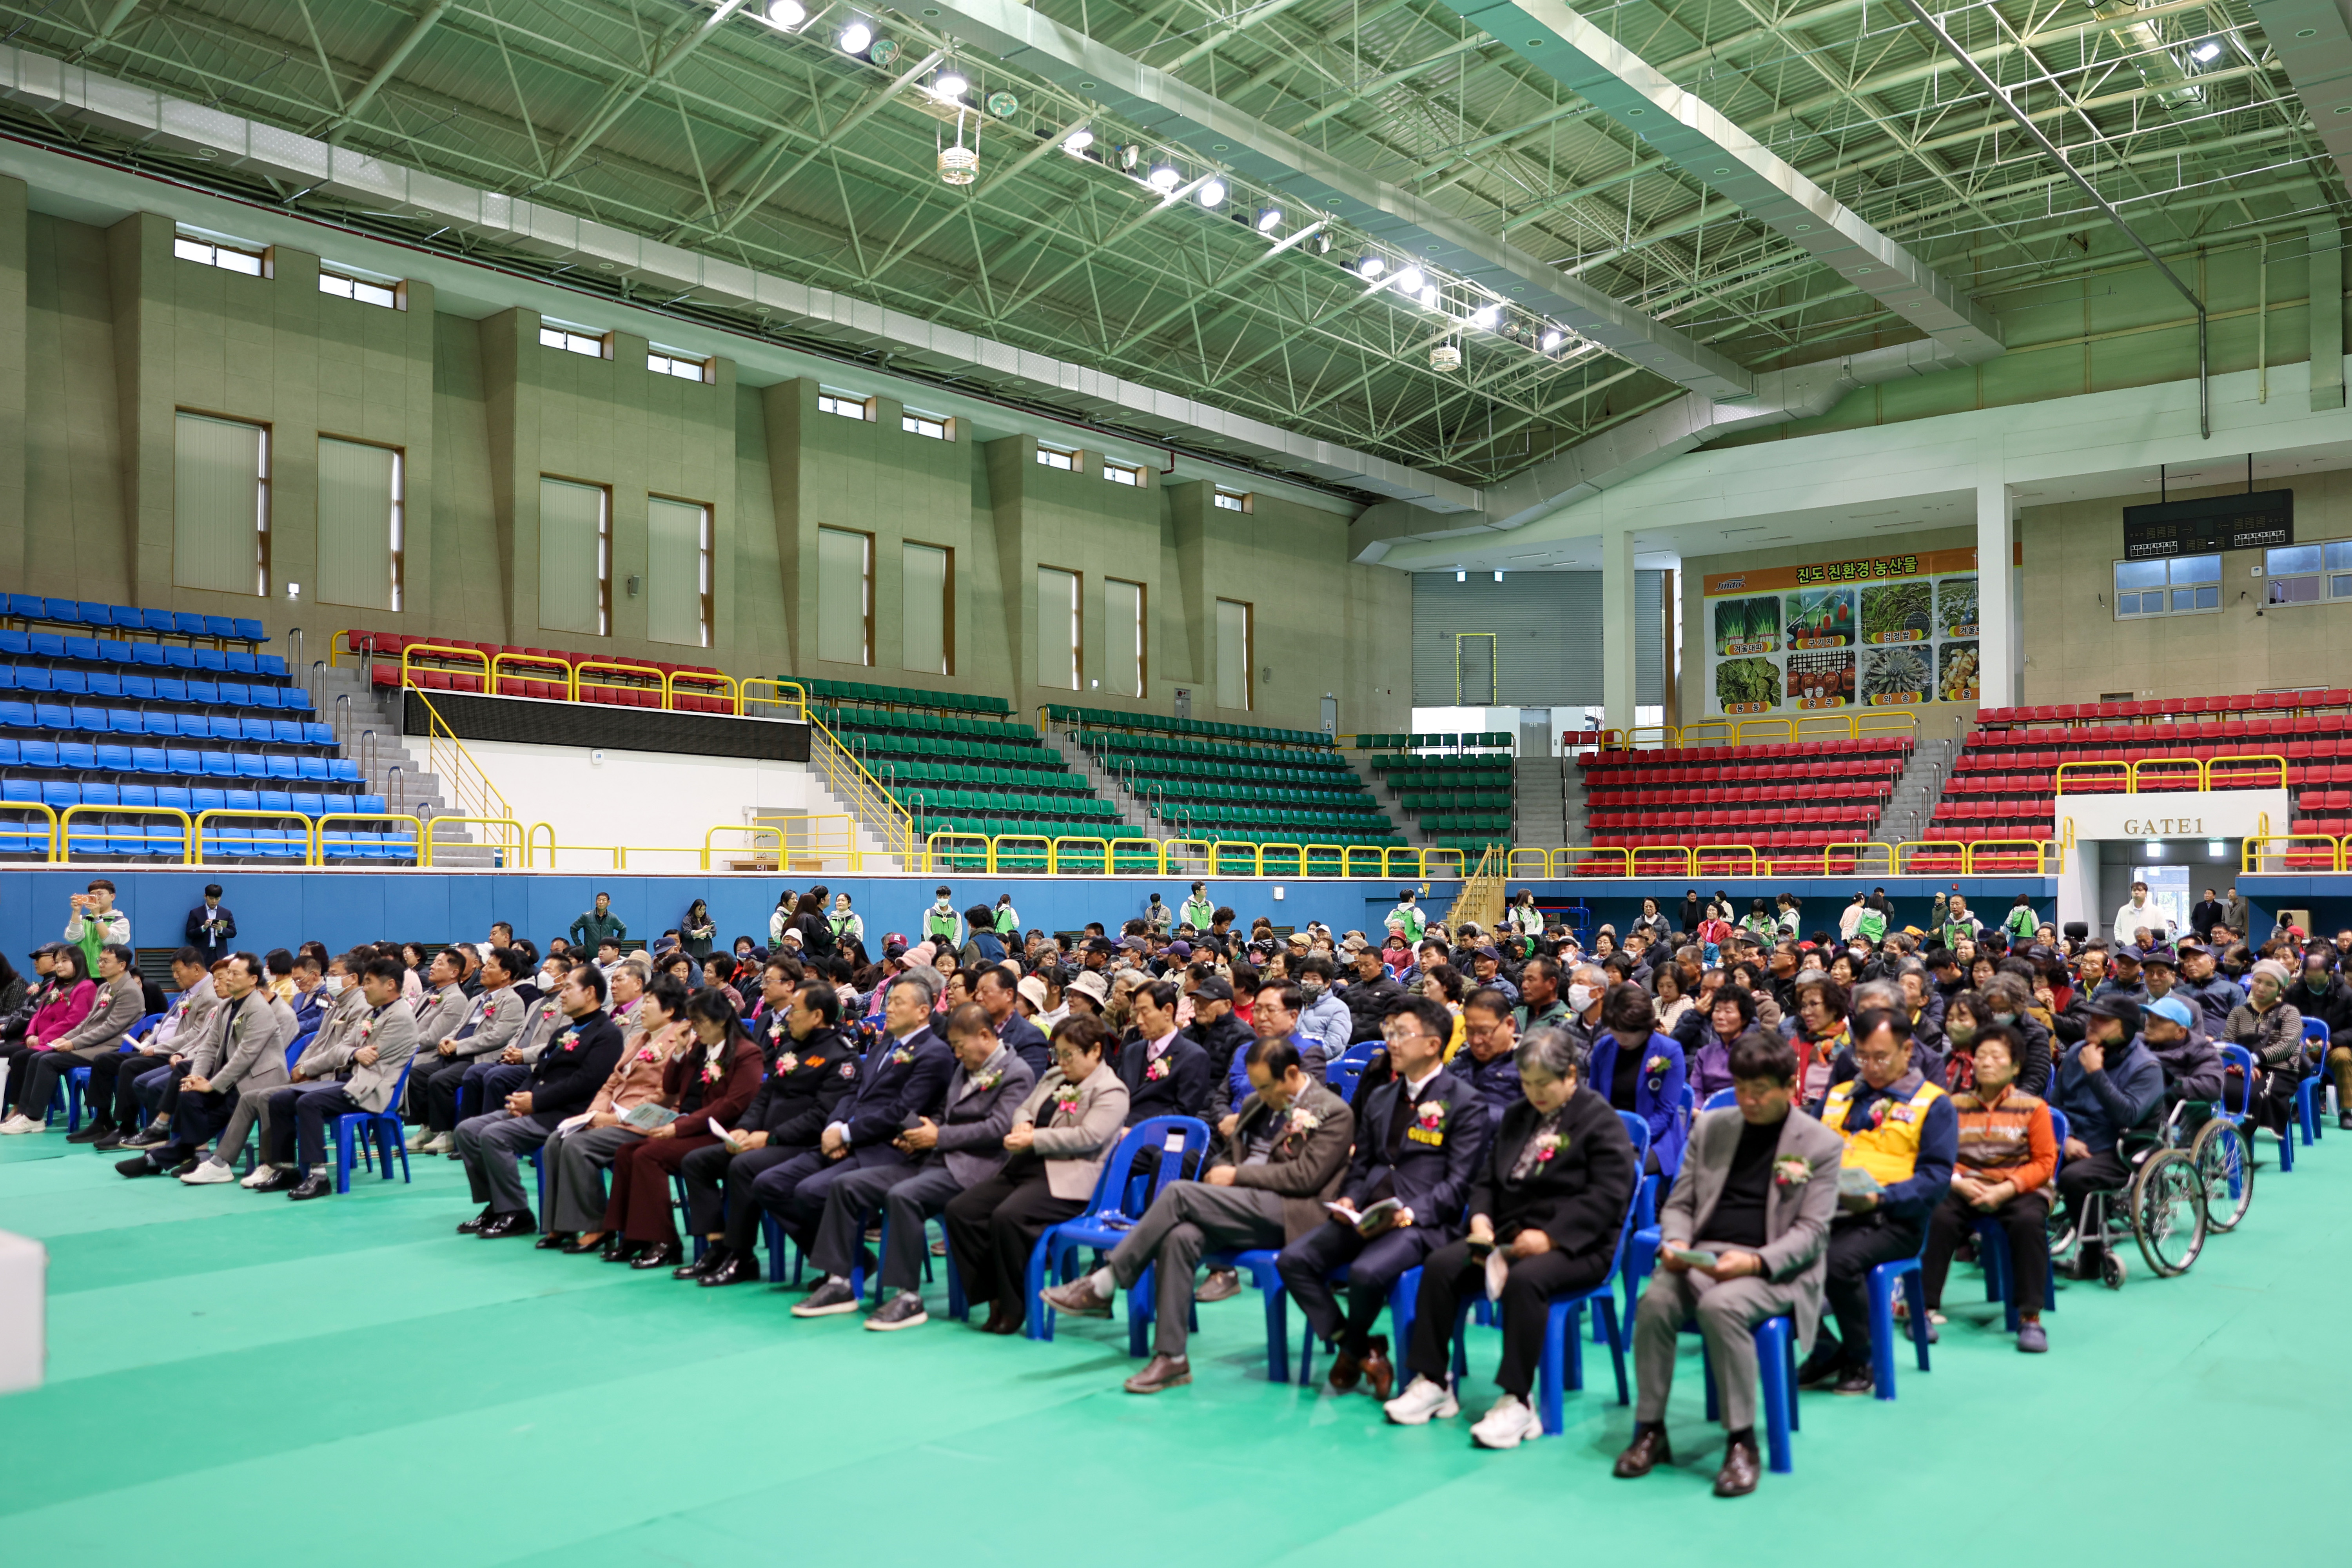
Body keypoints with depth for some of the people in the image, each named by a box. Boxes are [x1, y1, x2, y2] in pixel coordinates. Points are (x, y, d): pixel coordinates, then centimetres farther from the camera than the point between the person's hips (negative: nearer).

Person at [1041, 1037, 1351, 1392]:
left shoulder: (1333, 1113, -3)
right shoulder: (1258, 1103, 20)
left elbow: (1306, 1176, -12)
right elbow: (1229, 1159, 27)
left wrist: (1238, 1175, -10)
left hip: (1289, 1215, -7)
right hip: (1246, 1208, 7)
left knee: (1178, 1192, -23)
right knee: (1180, 1236, -26)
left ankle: (1102, 1287, -15)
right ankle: (1171, 1357, -20)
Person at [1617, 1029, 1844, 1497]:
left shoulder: (1821, 1144, 2)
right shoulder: (1710, 1126, 14)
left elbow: (1812, 1231, -4)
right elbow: (1679, 1202, 15)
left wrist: (1757, 1262, -21)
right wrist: (1676, 1241, -8)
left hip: (1776, 1268, -4)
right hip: (1703, 1255, 4)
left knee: (1721, 1305, -35)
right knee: (1655, 1302, -27)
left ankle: (1742, 1442, -21)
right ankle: (1651, 1430, -12)